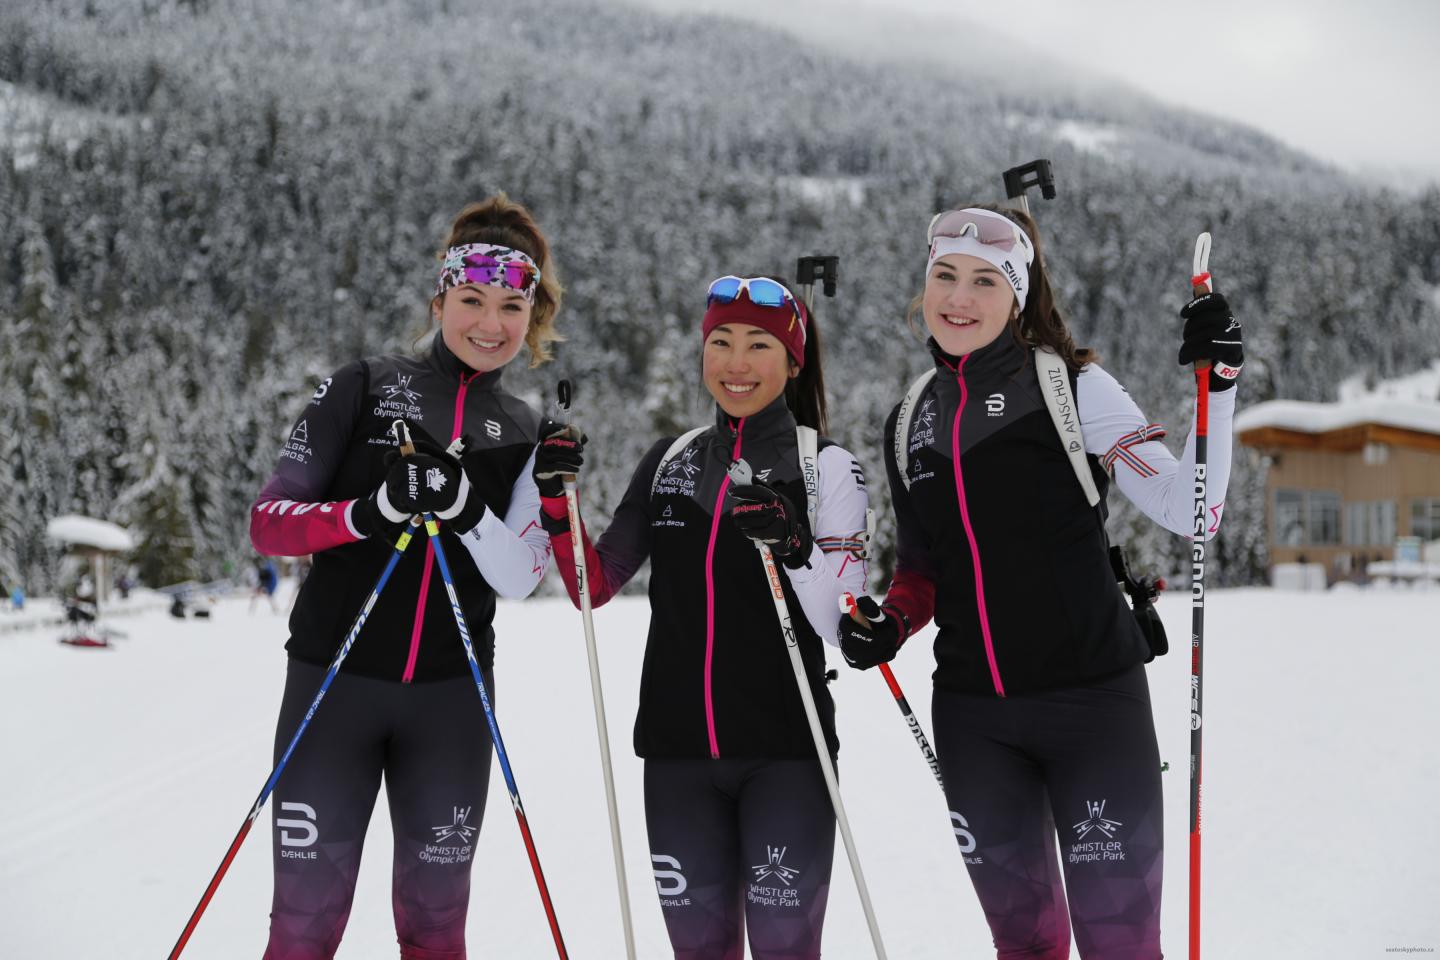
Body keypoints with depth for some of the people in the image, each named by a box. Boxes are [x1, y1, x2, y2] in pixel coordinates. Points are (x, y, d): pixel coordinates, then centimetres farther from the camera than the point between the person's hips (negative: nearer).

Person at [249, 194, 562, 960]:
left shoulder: (525, 436, 9)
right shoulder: (363, 389, 0)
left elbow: (519, 577, -3)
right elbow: (268, 523, -6)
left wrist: (466, 509, -22)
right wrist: (370, 511, -24)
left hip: (450, 699, 3)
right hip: (335, 681, -3)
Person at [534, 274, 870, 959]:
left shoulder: (828, 467, -1)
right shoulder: (670, 462, 11)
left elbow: (840, 624, -8)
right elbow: (596, 587, 10)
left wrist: (794, 549, -25)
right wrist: (557, 500, -4)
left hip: (785, 753, -4)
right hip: (678, 751, 4)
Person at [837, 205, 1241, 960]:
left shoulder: (1074, 388, -5)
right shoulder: (909, 424, 10)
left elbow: (1188, 512, -10)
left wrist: (1216, 385, -19)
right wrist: (887, 624, 2)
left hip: (1093, 701, -5)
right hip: (971, 716, 5)